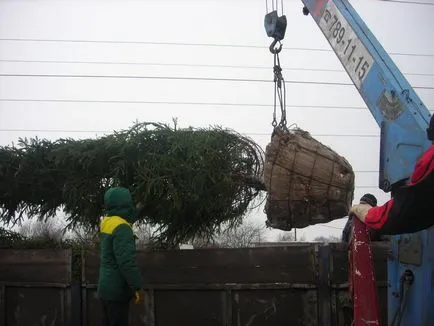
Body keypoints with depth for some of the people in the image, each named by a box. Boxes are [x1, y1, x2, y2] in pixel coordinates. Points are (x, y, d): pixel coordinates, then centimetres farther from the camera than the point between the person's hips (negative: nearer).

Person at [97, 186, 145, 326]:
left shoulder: (107, 222, 7)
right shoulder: (121, 228, -21)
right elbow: (127, 262, -25)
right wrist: (137, 286, -18)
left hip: (107, 287, 9)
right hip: (117, 289, -9)